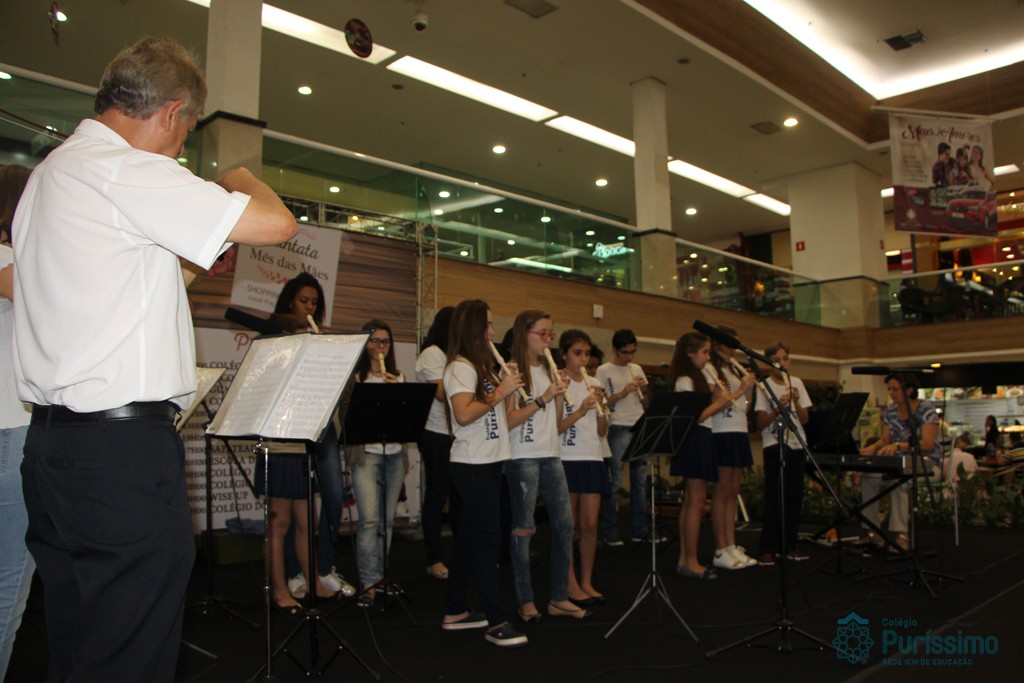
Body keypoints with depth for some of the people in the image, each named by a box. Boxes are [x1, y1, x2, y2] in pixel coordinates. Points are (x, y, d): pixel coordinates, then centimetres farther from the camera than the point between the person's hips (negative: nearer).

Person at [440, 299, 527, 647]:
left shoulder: (481, 367, 16)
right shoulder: (460, 367, -12)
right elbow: (464, 414, -25)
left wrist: (508, 388, 3)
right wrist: (501, 390, -18)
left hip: (489, 464, 9)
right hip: (472, 465, -9)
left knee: (469, 538, 13)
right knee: (487, 540, -7)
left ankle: (456, 611, 23)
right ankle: (496, 622, -2)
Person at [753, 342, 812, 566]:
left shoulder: (797, 383, 9)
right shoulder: (764, 386, -2)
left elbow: (805, 419, 5)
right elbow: (761, 423, -7)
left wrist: (796, 402, -12)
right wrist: (779, 407, -20)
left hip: (797, 446, 4)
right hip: (774, 446, -4)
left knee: (795, 496, 6)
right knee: (774, 498, -6)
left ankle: (789, 545, 17)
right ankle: (768, 548, -2)